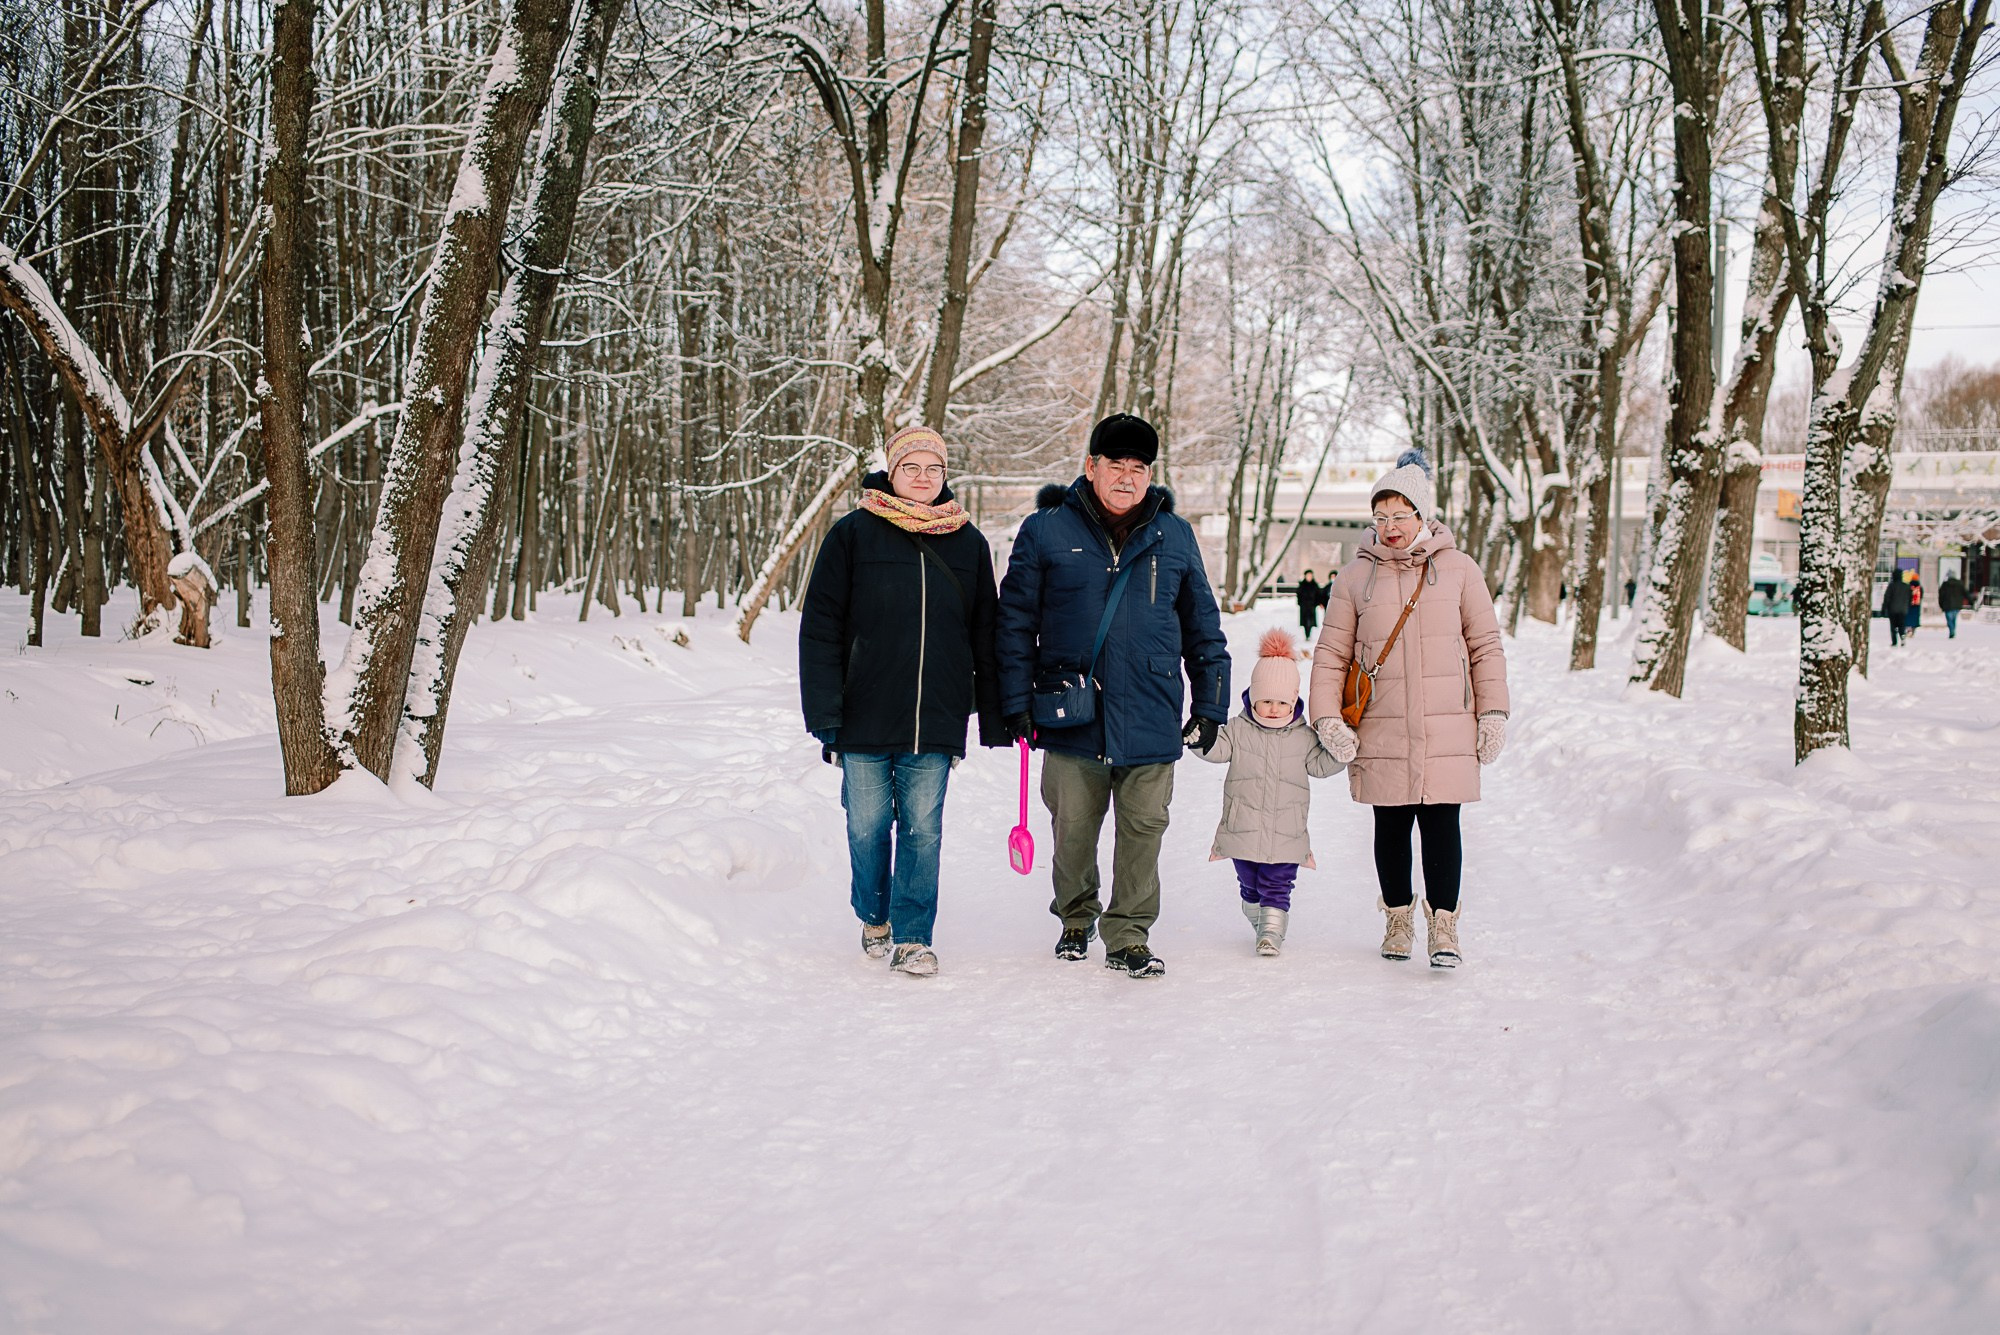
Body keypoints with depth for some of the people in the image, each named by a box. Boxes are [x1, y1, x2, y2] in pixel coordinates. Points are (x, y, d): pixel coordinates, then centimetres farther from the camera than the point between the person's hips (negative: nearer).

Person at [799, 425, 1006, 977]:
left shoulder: (968, 542, 7)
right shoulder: (853, 534, -1)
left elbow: (985, 636, 12)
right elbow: (820, 628, -1)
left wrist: (994, 715, 9)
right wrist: (825, 714, -7)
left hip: (936, 723, 1)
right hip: (865, 719, -1)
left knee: (923, 829, 2)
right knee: (868, 827, 9)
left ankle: (912, 937, 12)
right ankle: (874, 919, 31)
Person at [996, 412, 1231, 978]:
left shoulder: (1174, 537, 8)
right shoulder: (1046, 530, 1)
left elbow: (1203, 628, 13)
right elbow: (1015, 622, 3)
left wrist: (1210, 707, 11)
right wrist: (1017, 701, -1)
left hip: (1151, 721, 1)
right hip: (1072, 718, -1)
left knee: (1144, 829, 2)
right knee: (1073, 830, 9)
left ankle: (1128, 936, 16)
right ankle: (1076, 919, 31)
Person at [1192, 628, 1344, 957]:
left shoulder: (1303, 737, 2)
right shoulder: (1239, 729, -1)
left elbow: (1320, 764, 4)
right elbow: (1217, 749, -8)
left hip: (1285, 833, -1)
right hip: (1244, 829, 1)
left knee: (1277, 886, -3)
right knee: (1249, 885, 16)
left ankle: (1272, 930, 0)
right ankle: (1259, 923, 33)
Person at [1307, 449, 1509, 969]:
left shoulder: (1458, 569, 5)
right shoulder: (1356, 575, 6)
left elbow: (1486, 645, 9)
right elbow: (1331, 653, 7)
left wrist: (1493, 713, 3)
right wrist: (1327, 718, -3)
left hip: (1446, 732, -1)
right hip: (1380, 733, 1)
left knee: (1441, 825, -2)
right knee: (1391, 828, 9)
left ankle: (1444, 925, 10)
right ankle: (1397, 918, 25)